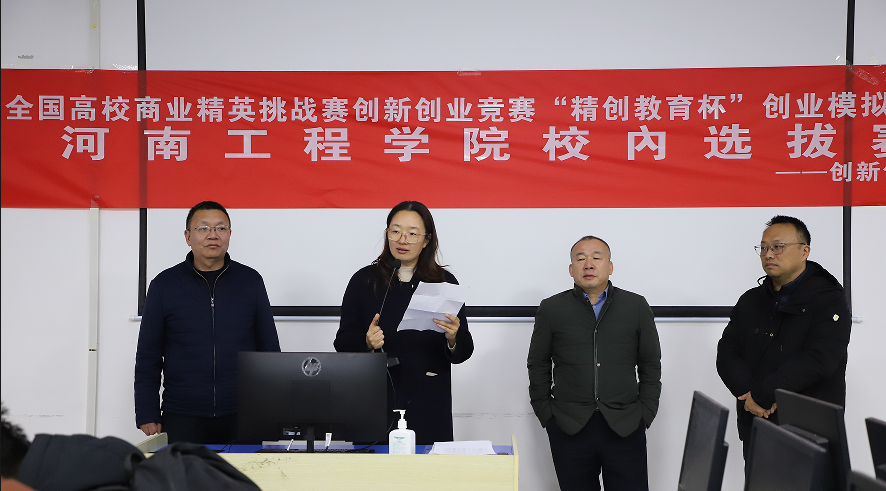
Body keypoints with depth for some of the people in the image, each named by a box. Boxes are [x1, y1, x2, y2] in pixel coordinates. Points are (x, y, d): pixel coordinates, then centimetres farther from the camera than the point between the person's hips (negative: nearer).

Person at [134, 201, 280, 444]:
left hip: (241, 419, 1)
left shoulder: (250, 281, 7)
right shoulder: (164, 285, 4)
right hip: (182, 421, -1)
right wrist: (147, 415, 0)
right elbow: (147, 357, 6)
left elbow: (270, 349, 10)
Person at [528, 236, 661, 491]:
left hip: (625, 430, 0)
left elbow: (651, 365, 11)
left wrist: (645, 414, 3)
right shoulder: (551, 309, 6)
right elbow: (538, 365, 10)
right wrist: (546, 414, 3)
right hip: (569, 431, 0)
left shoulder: (637, 307, 8)